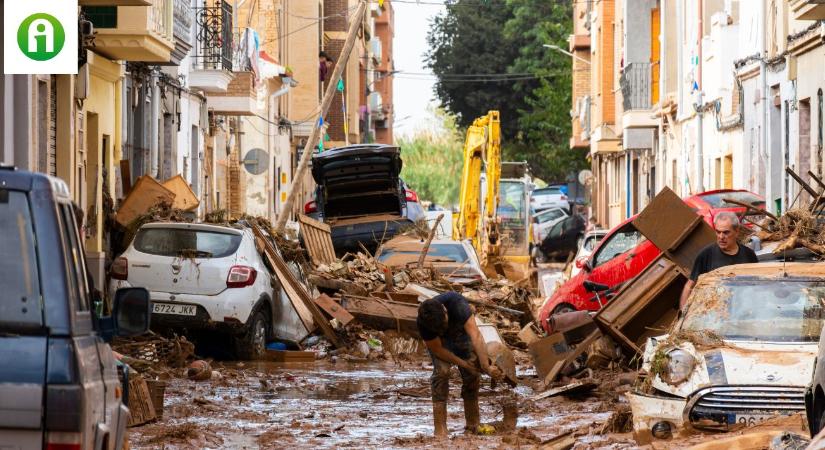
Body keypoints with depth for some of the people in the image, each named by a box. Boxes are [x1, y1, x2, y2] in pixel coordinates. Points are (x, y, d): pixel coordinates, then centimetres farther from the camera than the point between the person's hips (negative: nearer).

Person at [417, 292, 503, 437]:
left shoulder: (457, 303, -42)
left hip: (462, 334, 1)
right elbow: (437, 349, -23)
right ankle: (440, 430, -22)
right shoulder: (422, 323, -37)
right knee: (441, 371, -22)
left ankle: (473, 425, 7)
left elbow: (475, 336, -46)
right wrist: (463, 363, -24)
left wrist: (486, 366, -51)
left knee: (471, 376, -8)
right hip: (439, 341, -1)